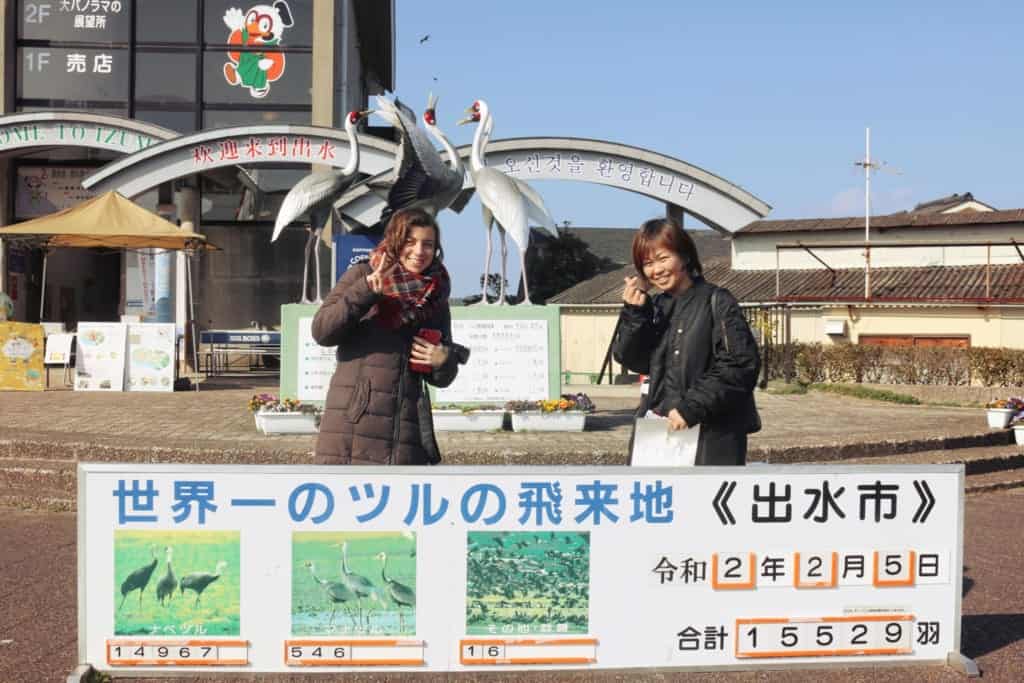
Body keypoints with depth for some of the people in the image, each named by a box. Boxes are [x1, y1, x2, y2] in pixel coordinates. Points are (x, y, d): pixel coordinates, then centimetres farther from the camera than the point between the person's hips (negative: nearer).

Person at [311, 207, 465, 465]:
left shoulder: (435, 300, 14)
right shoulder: (361, 276, 5)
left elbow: (442, 378, 20)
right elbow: (321, 331, -5)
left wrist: (444, 360, -4)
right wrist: (365, 292, -15)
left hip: (407, 430, 3)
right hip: (353, 424, -3)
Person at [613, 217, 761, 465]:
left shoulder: (716, 302, -7)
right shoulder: (655, 306, 12)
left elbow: (740, 366, -13)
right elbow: (634, 361, 8)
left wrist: (691, 407, -17)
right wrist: (634, 314, -6)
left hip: (712, 433, -6)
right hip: (659, 427, 6)